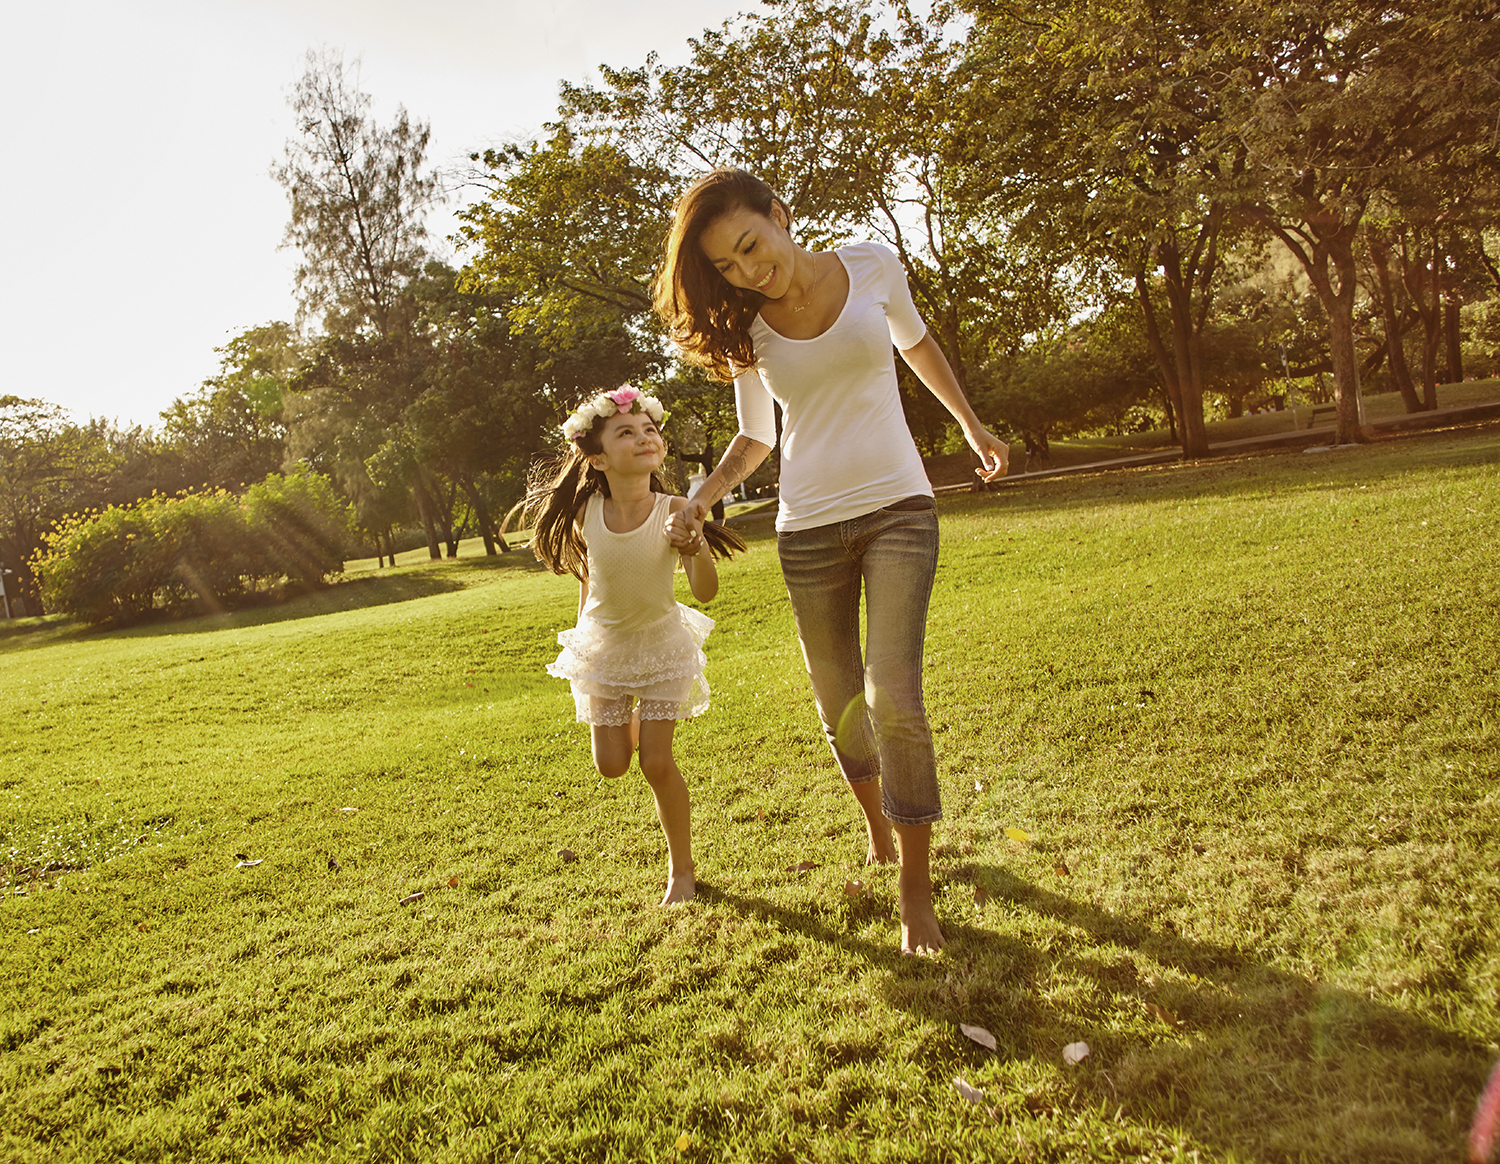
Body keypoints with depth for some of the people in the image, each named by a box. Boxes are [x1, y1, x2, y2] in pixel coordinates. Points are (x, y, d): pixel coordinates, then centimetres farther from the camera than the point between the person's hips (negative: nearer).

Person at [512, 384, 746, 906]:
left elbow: (706, 591, -27)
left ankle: (682, 869, 17)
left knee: (656, 761, -4)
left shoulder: (675, 511, -23)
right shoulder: (586, 514, -18)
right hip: (603, 644, 2)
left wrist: (696, 550, -45)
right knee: (612, 764, 6)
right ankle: (632, 719, 42)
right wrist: (585, 622, 9)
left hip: (662, 643, -2)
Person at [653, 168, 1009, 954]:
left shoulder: (871, 267, -3)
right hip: (808, 528, 2)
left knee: (893, 698, -15)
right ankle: (878, 830, 38)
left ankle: (916, 888, 0)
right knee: (839, 706, 9)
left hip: (896, 506, -2)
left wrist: (972, 426, 24)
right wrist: (702, 497, -4)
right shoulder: (744, 328, 1)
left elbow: (915, 342, 17)